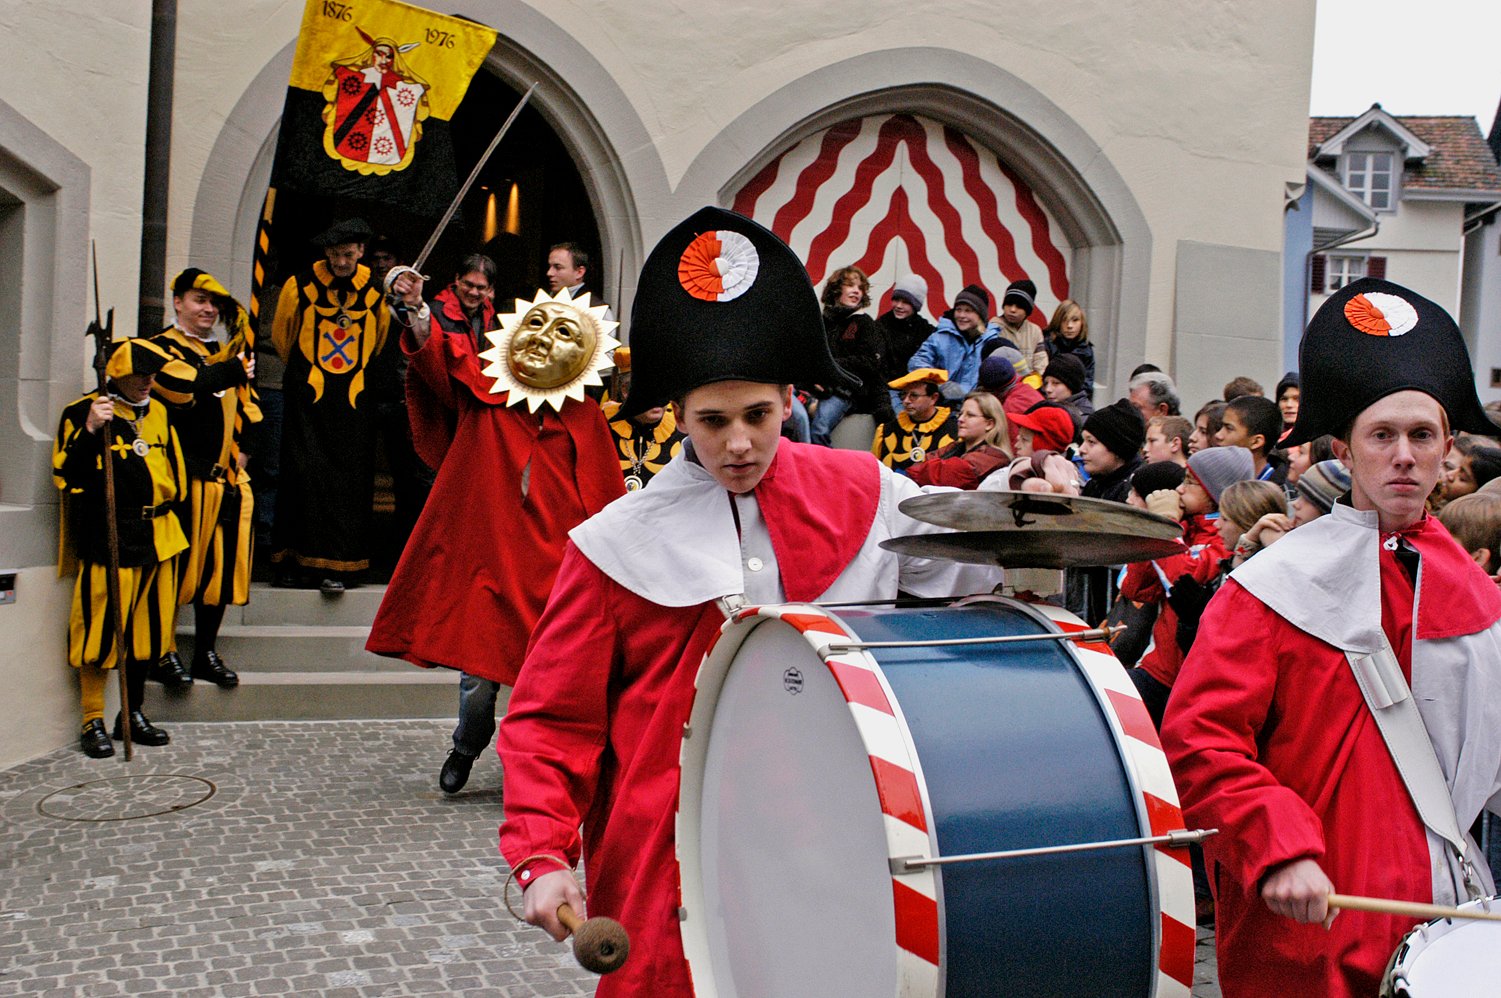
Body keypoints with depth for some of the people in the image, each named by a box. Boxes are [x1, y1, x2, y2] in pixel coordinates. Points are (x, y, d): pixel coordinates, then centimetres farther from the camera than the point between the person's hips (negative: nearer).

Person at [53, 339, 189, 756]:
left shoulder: (159, 413, 14)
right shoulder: (81, 412, -4)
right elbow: (65, 475, -13)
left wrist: (172, 511, 20)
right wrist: (90, 431, -24)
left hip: (158, 537, 6)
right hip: (107, 538, -6)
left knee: (148, 630, 11)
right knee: (100, 631, -3)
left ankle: (133, 714, 24)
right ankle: (93, 723, 8)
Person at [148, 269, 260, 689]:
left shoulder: (225, 352, 20)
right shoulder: (163, 349, -3)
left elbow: (245, 405, 23)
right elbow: (184, 387, -23)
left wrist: (243, 447, 8)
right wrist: (234, 369, -15)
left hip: (227, 478, 7)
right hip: (184, 477, -7)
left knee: (222, 567, 9)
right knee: (176, 567, -4)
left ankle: (206, 653, 19)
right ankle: (164, 654, 7)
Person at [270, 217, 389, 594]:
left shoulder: (377, 290, 2)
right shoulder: (300, 285, -1)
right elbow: (281, 336, 14)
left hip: (356, 397, 1)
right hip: (307, 394, -1)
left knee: (349, 478, -2)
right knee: (304, 473, -5)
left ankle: (336, 565, 1)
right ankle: (292, 557, 7)